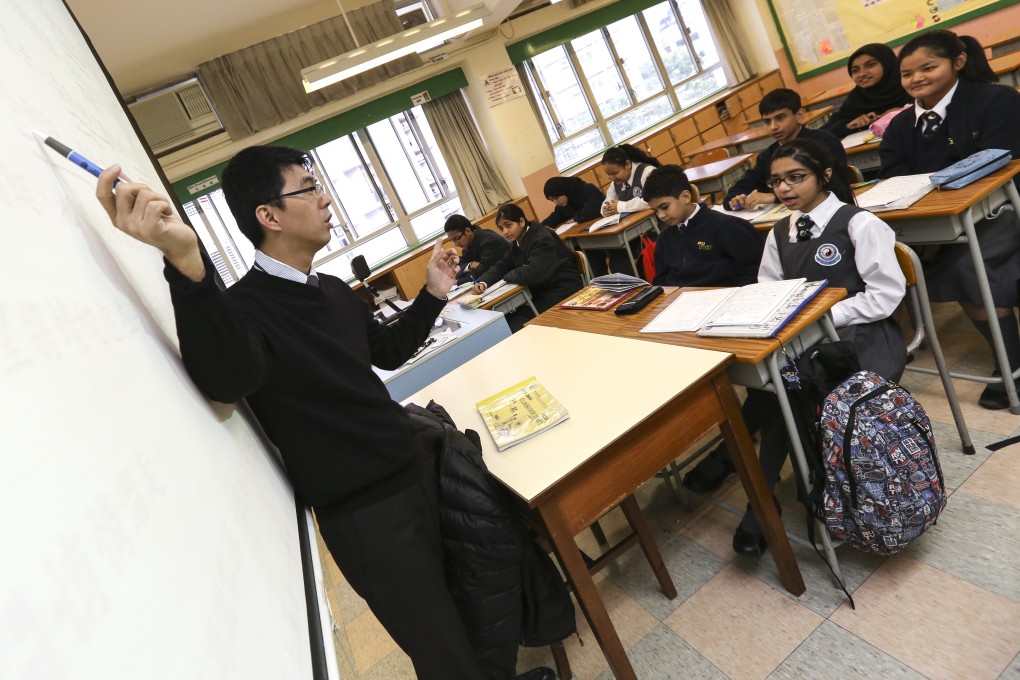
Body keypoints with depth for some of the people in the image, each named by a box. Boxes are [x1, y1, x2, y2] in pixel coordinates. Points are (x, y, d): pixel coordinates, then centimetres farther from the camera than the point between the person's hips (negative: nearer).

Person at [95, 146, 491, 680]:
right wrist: (184, 260, -54)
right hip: (365, 515, -8)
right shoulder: (243, 307, -19)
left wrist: (432, 293, 13)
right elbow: (226, 379, -42)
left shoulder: (334, 290, 7)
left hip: (417, 471, 8)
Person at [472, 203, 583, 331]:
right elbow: (501, 266, 13)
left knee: (515, 326, -18)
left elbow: (533, 274, -29)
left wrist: (508, 276, -11)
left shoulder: (542, 239, -18)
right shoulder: (517, 243, 10)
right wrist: (483, 283, -6)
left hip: (563, 294, -9)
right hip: (543, 294, 9)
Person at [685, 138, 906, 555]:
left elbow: (887, 293, -12)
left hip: (862, 338, -4)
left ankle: (726, 457, -14)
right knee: (772, 383, -27)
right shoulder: (780, 233, 10)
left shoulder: (858, 223, -7)